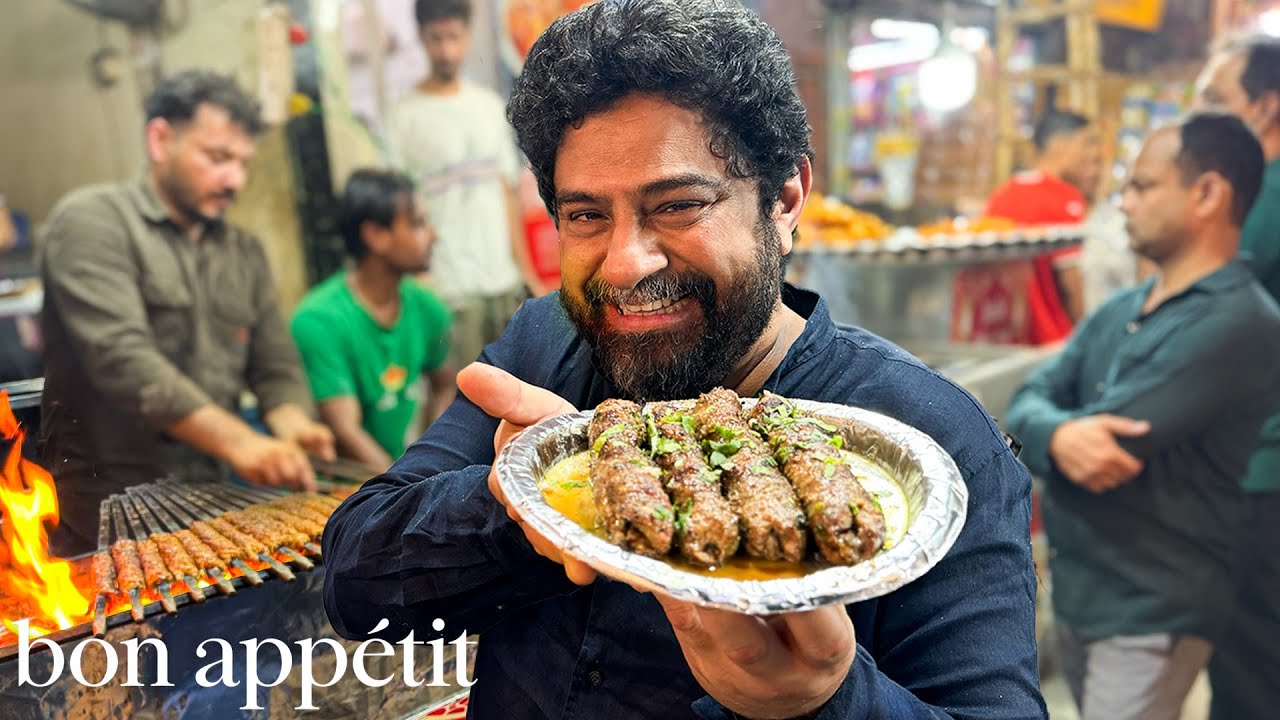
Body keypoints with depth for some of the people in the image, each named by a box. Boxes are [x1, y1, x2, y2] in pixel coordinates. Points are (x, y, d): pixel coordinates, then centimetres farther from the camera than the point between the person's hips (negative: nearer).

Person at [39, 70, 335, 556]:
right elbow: (121, 357, -18)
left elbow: (276, 366, 14)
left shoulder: (244, 252, 15)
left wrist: (293, 426, -10)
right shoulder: (91, 220, -4)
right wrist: (238, 441, -26)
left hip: (212, 504, 5)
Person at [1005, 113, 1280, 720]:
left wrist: (1034, 436, -7)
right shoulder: (1119, 312, 8)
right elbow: (1029, 400, -3)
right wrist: (1058, 435, -25)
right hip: (1074, 593, 8)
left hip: (1150, 613, -8)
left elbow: (1105, 440, -27)